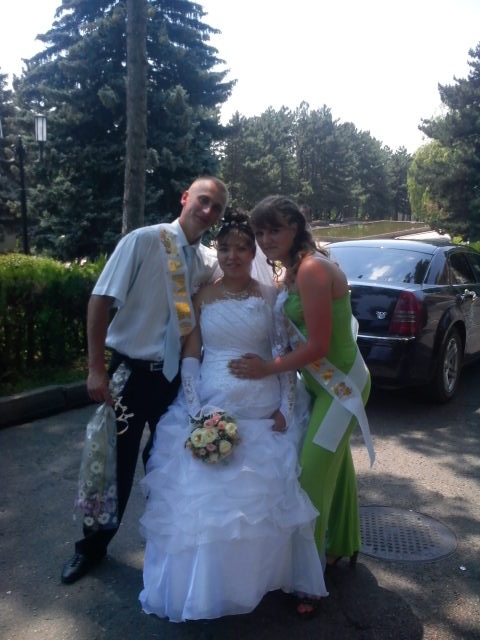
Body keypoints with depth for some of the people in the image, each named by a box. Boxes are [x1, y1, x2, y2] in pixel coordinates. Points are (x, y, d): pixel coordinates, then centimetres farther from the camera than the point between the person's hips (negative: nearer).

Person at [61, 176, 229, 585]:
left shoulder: (209, 262, 1)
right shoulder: (145, 241, -13)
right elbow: (100, 300, -15)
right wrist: (96, 368, -18)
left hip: (176, 375, 4)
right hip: (132, 371, -4)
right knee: (116, 462, 9)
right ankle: (93, 546, 32)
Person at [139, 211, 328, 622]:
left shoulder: (271, 296, 3)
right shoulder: (203, 298, 5)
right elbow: (190, 357, 2)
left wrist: (286, 407, -7)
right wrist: (195, 409, -9)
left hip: (263, 411, 0)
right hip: (210, 408, 1)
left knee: (264, 497, 3)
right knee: (202, 497, 0)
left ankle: (261, 577, 26)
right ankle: (204, 587, 20)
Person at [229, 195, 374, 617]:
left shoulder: (312, 269, -23)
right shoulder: (294, 269, 6)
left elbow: (318, 346, -24)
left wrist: (268, 368, -16)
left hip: (341, 385, -9)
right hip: (326, 382, 9)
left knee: (312, 475, -4)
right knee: (336, 464, 23)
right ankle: (343, 547, 44)